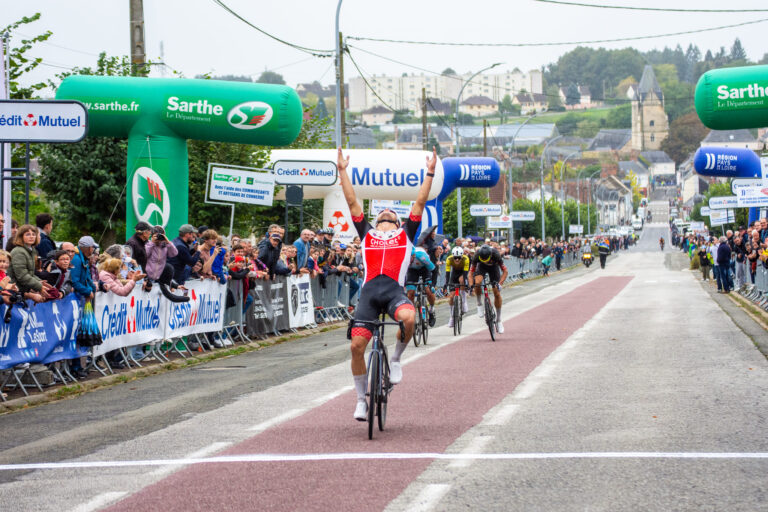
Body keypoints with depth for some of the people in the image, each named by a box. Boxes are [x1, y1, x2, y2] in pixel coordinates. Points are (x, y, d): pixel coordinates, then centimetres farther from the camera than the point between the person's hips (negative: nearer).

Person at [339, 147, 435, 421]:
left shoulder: (405, 234, 23)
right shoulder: (367, 233, 25)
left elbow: (420, 203, 19)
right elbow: (352, 203, 22)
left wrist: (430, 173, 16)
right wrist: (342, 171, 20)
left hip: (394, 290, -1)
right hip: (369, 291, 2)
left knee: (409, 318, -35)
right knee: (357, 345, -8)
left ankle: (395, 359, -6)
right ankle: (362, 398, 10)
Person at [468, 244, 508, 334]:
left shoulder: (495, 254, -38)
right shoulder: (477, 255, -35)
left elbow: (505, 271, -29)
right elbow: (471, 272, -27)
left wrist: (499, 283, -42)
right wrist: (471, 285, -42)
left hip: (494, 267, 0)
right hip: (482, 266, 0)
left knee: (497, 293, -8)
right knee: (477, 282, -32)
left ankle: (498, 320, 4)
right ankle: (479, 304, -7)